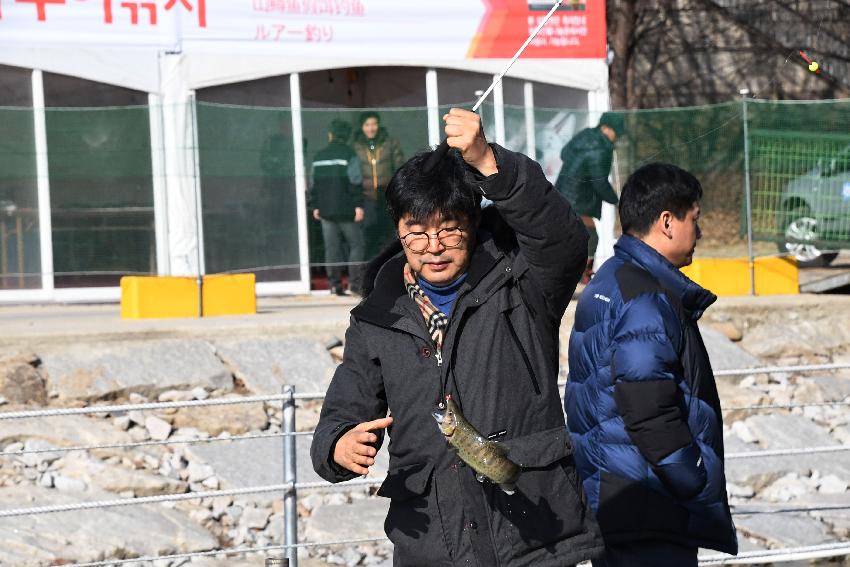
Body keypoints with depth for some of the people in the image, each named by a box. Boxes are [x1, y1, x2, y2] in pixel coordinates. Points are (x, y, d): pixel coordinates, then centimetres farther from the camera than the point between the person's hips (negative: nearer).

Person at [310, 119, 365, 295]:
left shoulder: (319, 156, 9)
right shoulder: (349, 155, -6)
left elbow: (314, 184, 12)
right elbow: (355, 183, -12)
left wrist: (315, 206, 18)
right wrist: (358, 205, -11)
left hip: (326, 210, 4)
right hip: (346, 210, -4)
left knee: (332, 248, 6)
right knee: (356, 245, 3)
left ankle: (335, 284, 2)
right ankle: (355, 283, -8)